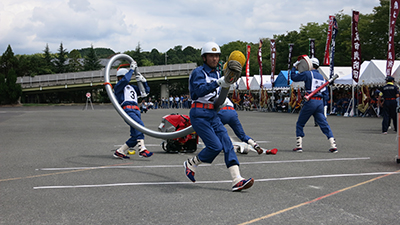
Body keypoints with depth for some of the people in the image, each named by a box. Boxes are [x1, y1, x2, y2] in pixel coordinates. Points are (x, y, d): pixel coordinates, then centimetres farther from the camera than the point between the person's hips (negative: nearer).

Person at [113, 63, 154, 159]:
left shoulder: (132, 87, 34)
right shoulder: (117, 87, 14)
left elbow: (146, 91, 34)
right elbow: (125, 80, -7)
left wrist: (143, 81, 18)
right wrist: (132, 69, 3)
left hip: (136, 111, 8)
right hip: (127, 110, -7)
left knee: (135, 136, 1)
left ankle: (119, 152, 10)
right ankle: (142, 149, -40)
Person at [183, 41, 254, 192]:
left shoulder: (216, 73, 16)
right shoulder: (198, 72, -8)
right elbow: (200, 90, -28)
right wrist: (218, 82, -38)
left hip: (213, 114, 7)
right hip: (199, 114, -7)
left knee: (227, 143, -9)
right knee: (215, 146, -15)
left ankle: (237, 180, -16)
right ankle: (191, 164, 11)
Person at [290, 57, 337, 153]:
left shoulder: (308, 74, -2)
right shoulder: (322, 77, 19)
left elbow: (293, 77, 3)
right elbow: (326, 95, 17)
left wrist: (294, 67, 16)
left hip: (310, 102, -5)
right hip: (320, 102, 5)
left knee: (300, 124, 7)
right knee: (324, 124, 7)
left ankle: (299, 146, 4)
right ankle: (333, 145, -2)